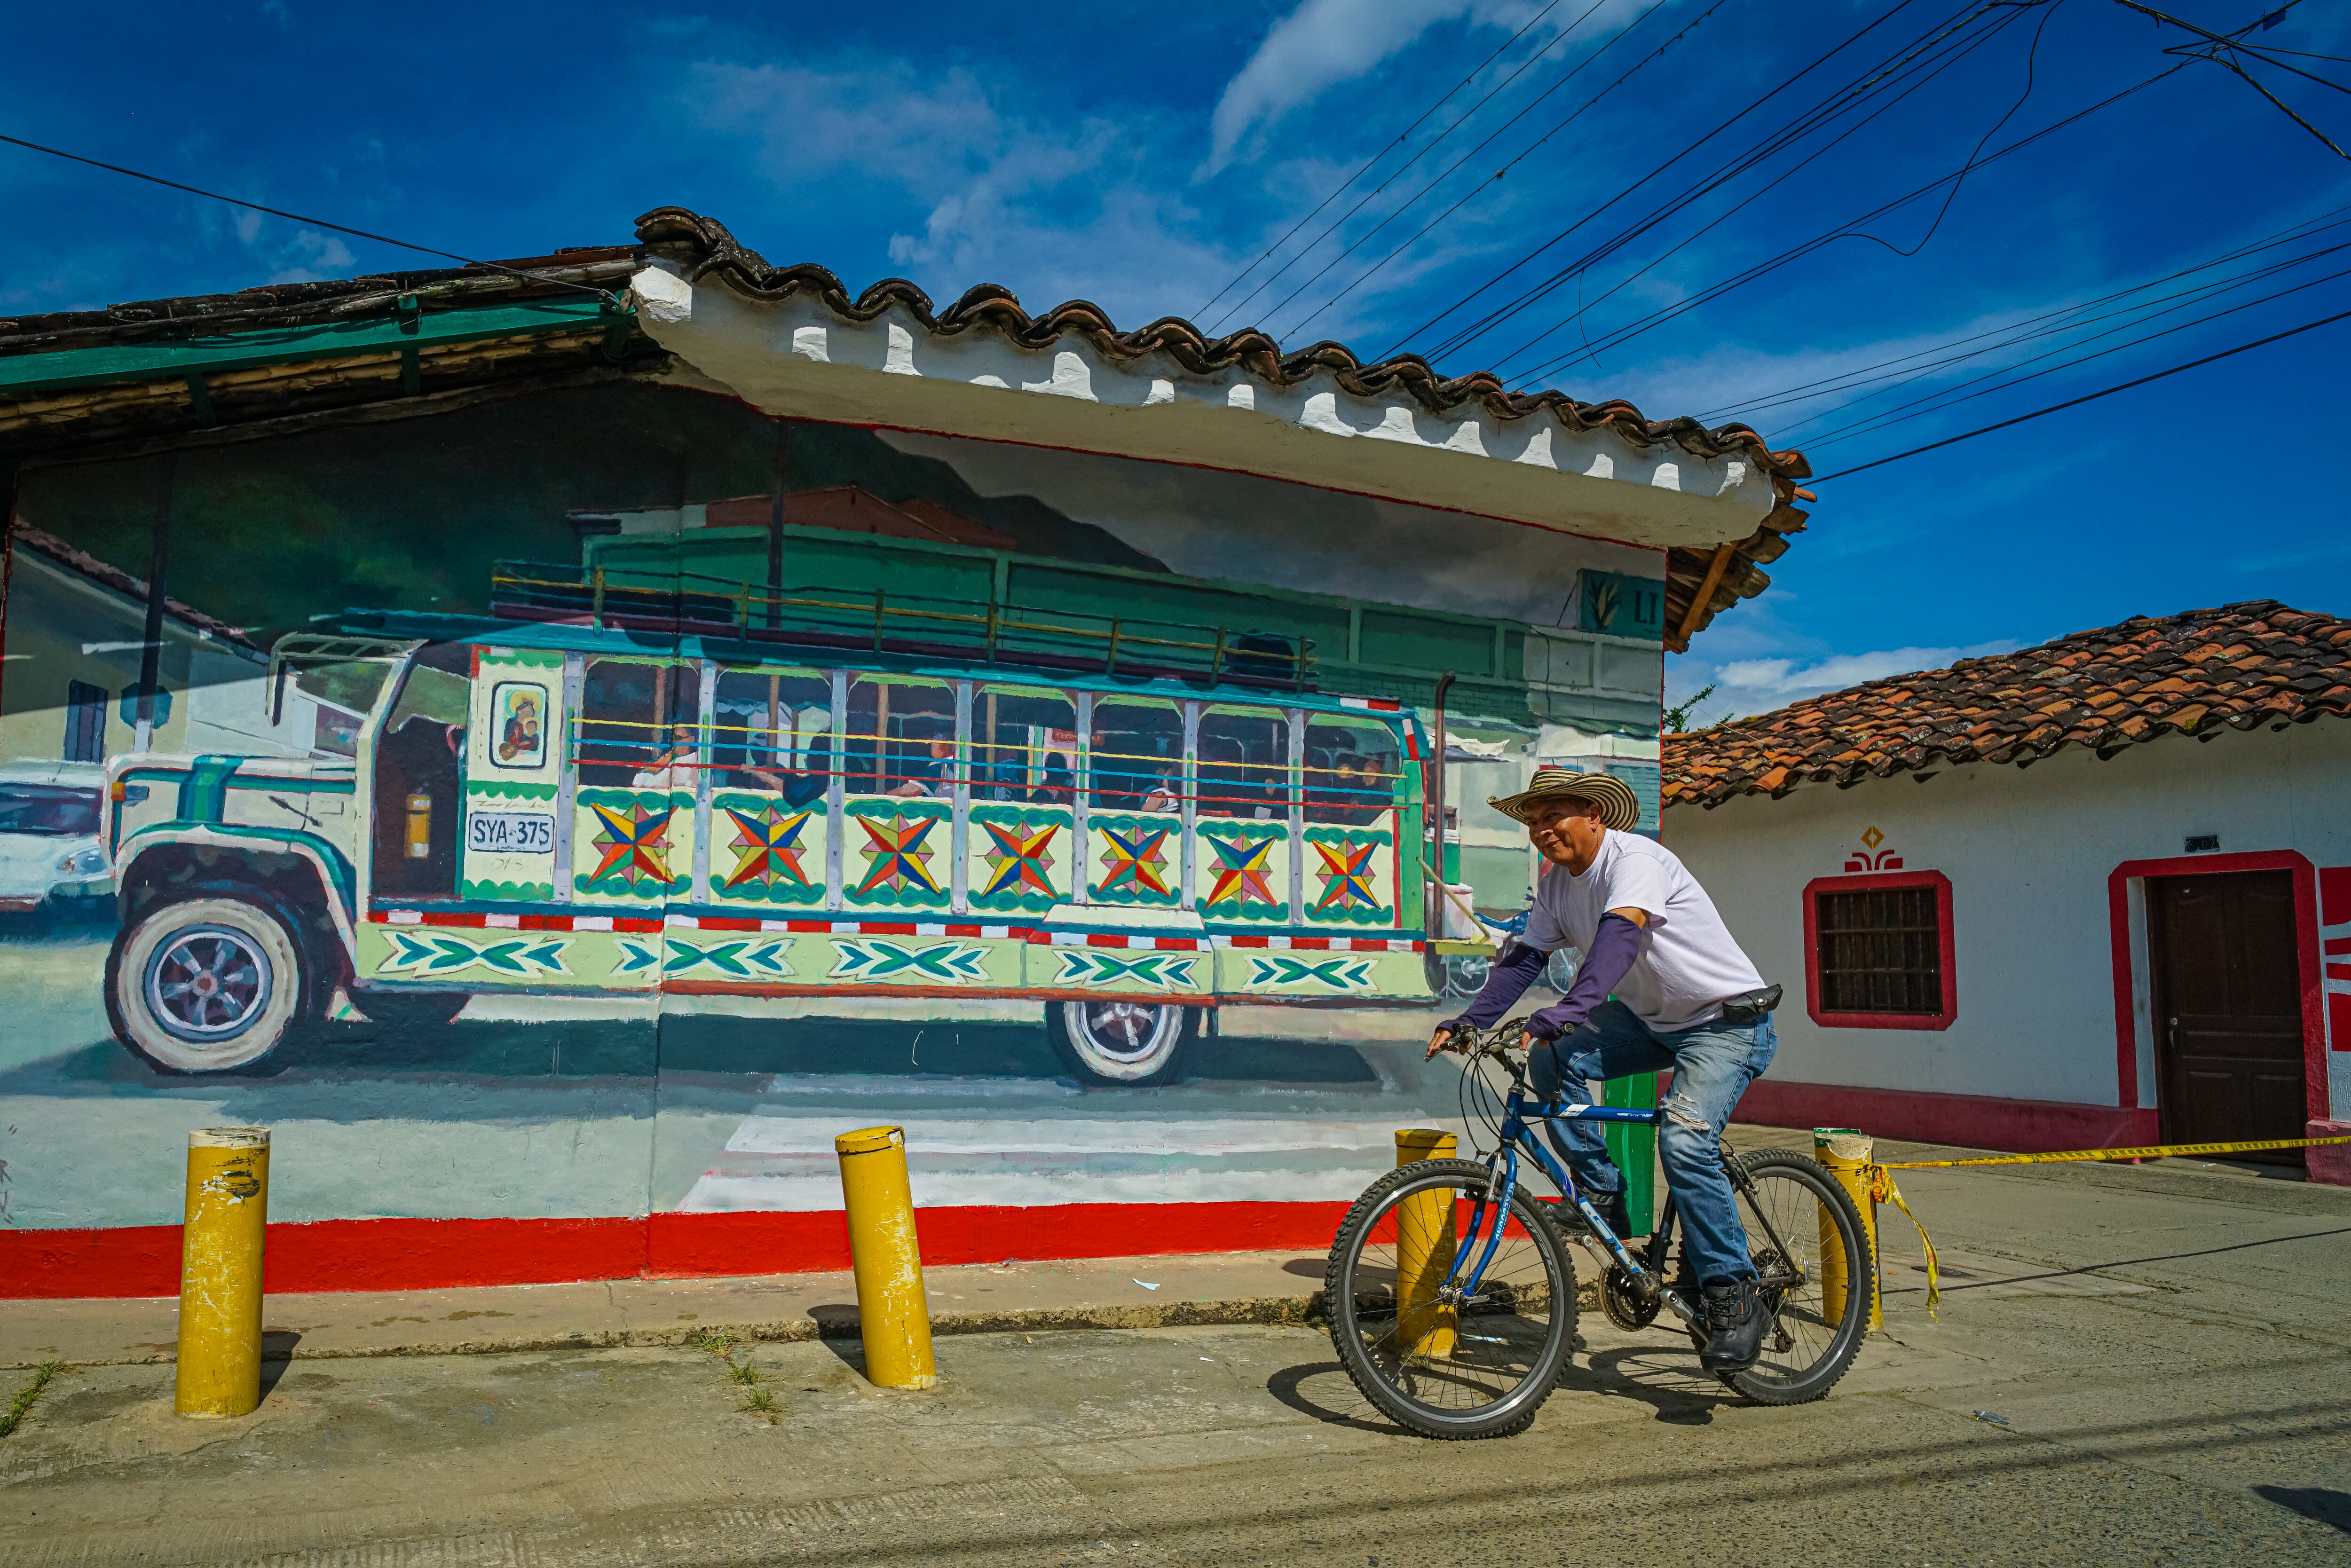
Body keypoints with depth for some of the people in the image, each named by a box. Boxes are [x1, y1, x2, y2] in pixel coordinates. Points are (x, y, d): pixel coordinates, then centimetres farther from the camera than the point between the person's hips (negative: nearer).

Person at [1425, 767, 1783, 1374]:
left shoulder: (1636, 859, -24)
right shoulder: (1557, 885, 1)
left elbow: (1619, 937, -40)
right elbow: (1524, 959, 1)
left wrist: (1563, 1013, -53)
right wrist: (1466, 1021, -13)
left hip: (1730, 1021, -8)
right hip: (1652, 1017, 8)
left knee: (1684, 1141, -26)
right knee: (1552, 1059, -15)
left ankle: (1734, 1296, -12)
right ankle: (1603, 1195, 0)